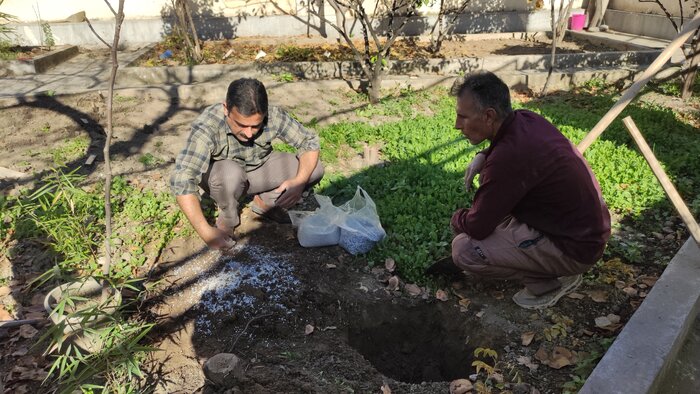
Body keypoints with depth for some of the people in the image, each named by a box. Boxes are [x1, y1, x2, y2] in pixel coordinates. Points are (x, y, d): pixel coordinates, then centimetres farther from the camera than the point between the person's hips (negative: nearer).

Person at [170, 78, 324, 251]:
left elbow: (310, 141, -16)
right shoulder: (206, 125, -36)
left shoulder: (274, 117, -28)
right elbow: (181, 180, -42)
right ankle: (228, 217, -5)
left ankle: (264, 203, 7)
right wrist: (206, 232, -46)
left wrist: (300, 181, -34)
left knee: (315, 170, -15)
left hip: (259, 168, 3)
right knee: (231, 173, -39)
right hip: (219, 173, -3)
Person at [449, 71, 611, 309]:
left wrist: (456, 219, 2)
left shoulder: (510, 156, -30)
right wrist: (483, 157, 2)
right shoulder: (525, 119, -4)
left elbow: (477, 227, -20)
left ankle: (550, 282, 2)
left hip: (575, 248, -9)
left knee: (463, 250, -17)